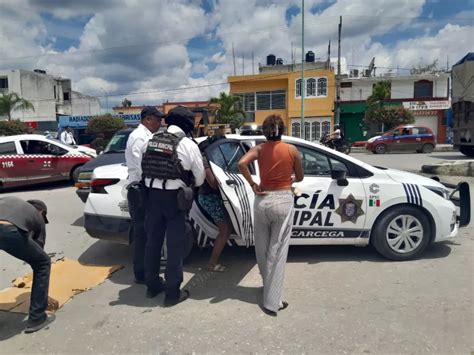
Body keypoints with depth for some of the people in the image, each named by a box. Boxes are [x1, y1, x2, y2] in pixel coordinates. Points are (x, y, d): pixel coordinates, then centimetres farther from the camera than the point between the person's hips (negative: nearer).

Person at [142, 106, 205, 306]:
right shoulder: (187, 145, -8)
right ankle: (172, 292, 13)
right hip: (173, 196, -5)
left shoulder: (153, 140, 6)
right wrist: (195, 186, 20)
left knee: (153, 240, 16)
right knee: (175, 244, 5)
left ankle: (152, 285, 30)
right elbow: (200, 175, -1)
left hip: (152, 194, 5)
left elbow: (146, 168, 8)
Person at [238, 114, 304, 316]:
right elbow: (300, 178, 9)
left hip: (262, 200, 2)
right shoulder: (292, 150, -1)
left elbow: (242, 163, -19)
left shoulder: (259, 149, -1)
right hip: (283, 201, -1)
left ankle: (269, 289, 39)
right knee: (277, 252, 2)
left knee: (262, 248, 19)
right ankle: (272, 302, 6)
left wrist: (252, 184, -7)